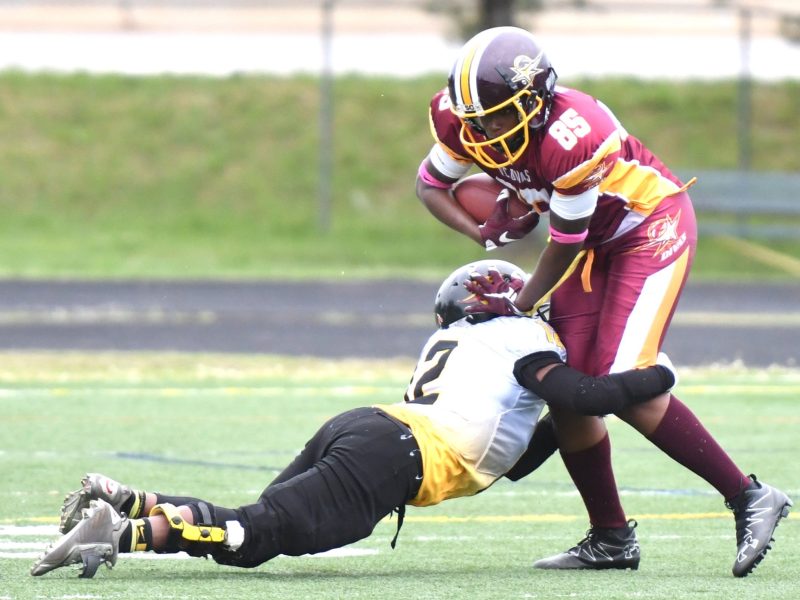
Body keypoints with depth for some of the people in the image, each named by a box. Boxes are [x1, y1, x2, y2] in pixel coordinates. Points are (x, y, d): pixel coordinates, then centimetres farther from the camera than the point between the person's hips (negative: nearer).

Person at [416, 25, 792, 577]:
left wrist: (522, 306, -9)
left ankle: (749, 499, -11)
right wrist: (482, 232, -16)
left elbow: (566, 242, -23)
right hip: (594, 241, 8)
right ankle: (611, 539, 11)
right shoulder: (463, 120, -15)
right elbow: (431, 184, 3)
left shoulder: (571, 138, -37)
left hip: (652, 226, -8)